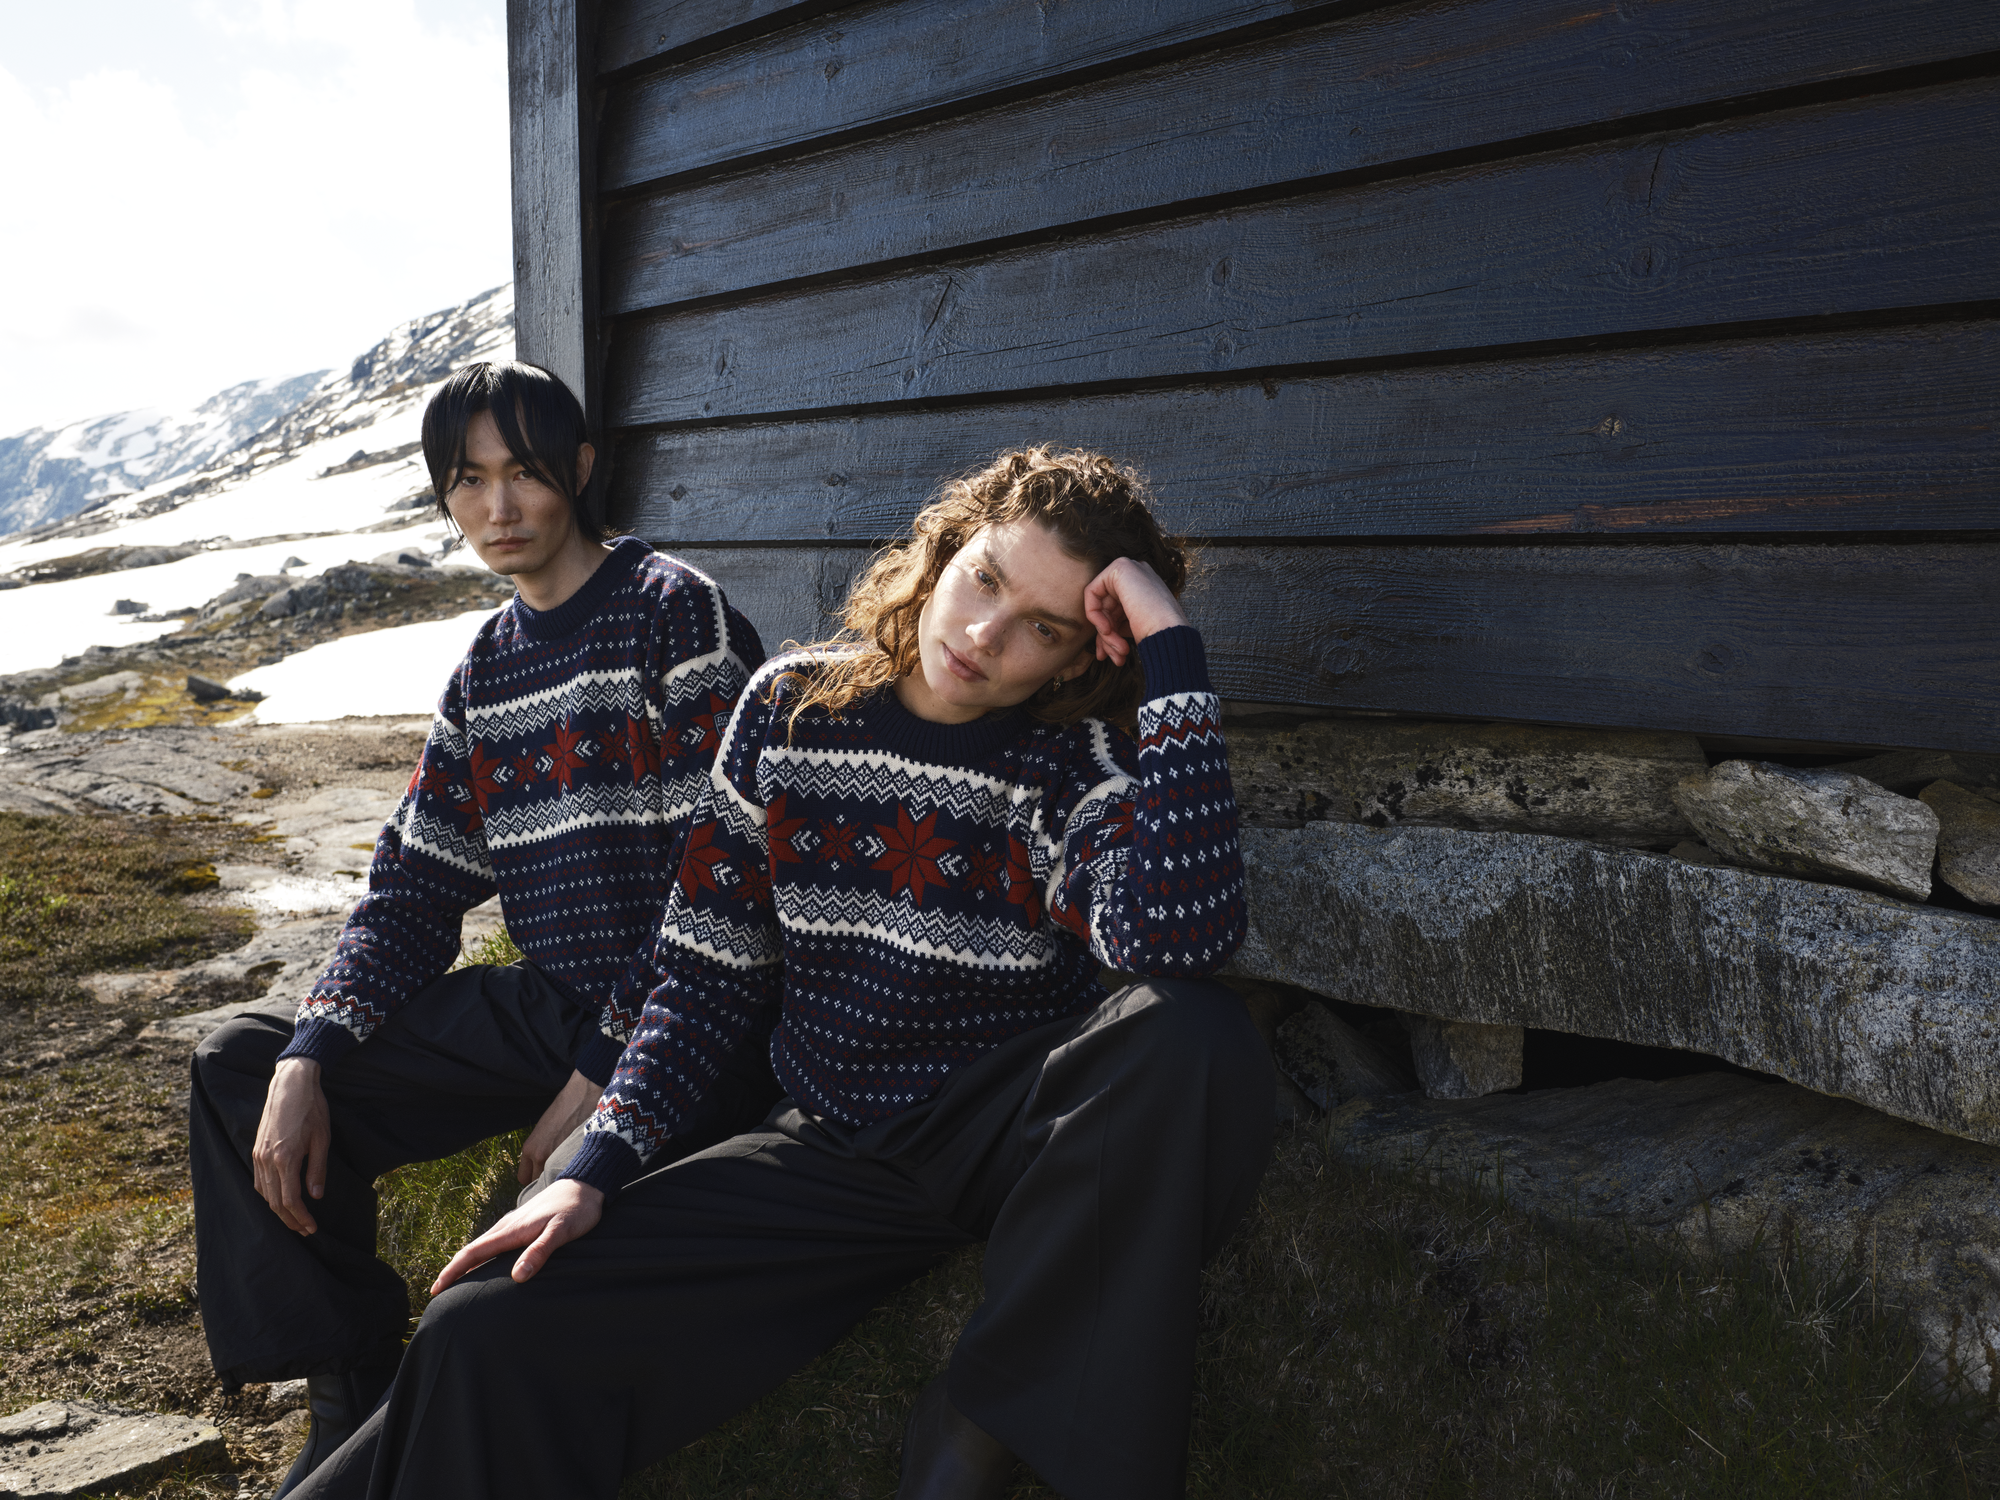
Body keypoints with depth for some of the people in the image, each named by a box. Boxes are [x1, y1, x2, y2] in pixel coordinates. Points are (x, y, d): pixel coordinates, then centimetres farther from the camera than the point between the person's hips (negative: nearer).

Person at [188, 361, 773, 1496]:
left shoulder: (676, 609, -9)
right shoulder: (488, 666, 13)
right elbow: (418, 884, 11)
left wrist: (606, 1075, -18)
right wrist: (309, 1059, -4)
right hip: (542, 1008, 8)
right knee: (242, 1068, 3)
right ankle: (353, 1401, 7)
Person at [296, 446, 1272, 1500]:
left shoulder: (1077, 763, -11)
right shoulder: (790, 707, -1)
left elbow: (1177, 938, -33)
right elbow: (709, 971, 3)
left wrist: (1173, 659, -29)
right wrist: (601, 1166, -6)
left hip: (1019, 1141, -1)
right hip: (826, 1154, 2)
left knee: (1195, 1042, -34)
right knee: (486, 1337, -16)